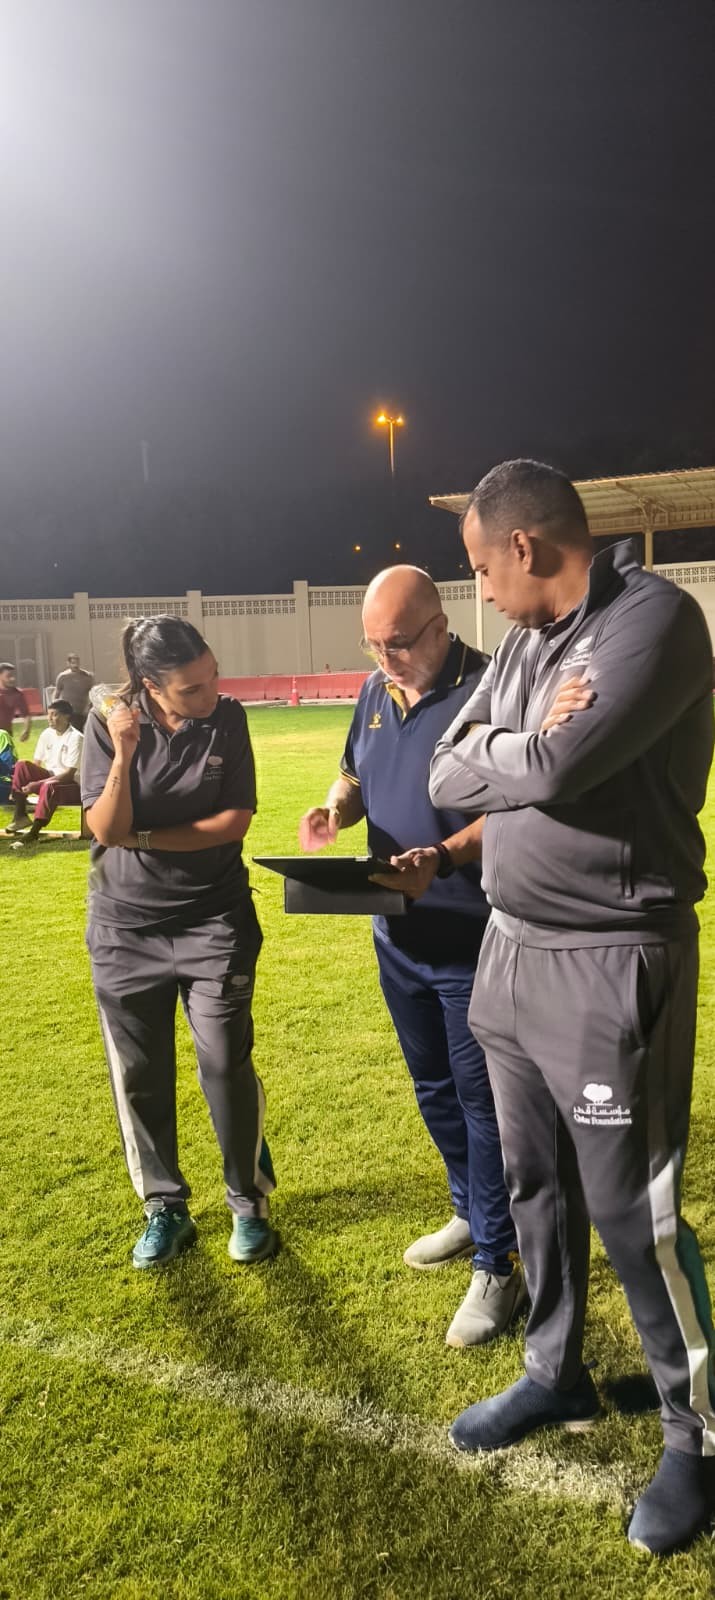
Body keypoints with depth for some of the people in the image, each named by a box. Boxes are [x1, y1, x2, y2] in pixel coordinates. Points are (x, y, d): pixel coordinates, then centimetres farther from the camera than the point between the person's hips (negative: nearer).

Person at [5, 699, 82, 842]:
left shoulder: (75, 738, -17)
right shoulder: (47, 734, 3)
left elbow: (69, 774, -21)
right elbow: (36, 764, 9)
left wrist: (37, 784, -26)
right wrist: (24, 779, -12)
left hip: (71, 783, -7)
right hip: (50, 777, 7)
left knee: (49, 786, -38)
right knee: (21, 765, -14)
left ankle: (33, 832, -37)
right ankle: (19, 816, -14)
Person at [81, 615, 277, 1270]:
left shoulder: (228, 719, -8)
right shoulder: (109, 724, -8)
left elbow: (235, 821, -11)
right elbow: (106, 830, -13)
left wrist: (141, 837, -13)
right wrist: (124, 755, -26)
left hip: (213, 920, -1)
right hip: (125, 927, 1)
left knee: (227, 1065, 0)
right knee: (140, 1075, 9)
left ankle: (249, 1203, 21)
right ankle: (165, 1209, 27)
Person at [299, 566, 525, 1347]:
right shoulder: (377, 691, 7)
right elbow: (355, 776, 18)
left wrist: (443, 858, -33)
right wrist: (336, 807, -4)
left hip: (473, 939, -7)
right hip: (398, 935, 8)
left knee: (481, 1098, 2)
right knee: (433, 1087, 20)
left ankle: (496, 1267, 16)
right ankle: (471, 1213, 40)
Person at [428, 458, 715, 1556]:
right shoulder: (526, 641, 10)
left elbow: (556, 769, -26)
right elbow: (450, 775, 5)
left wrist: (497, 753, -6)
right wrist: (530, 745, -12)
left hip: (612, 962, -8)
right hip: (511, 948, 8)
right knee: (535, 1184, 18)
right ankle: (557, 1375, 39)